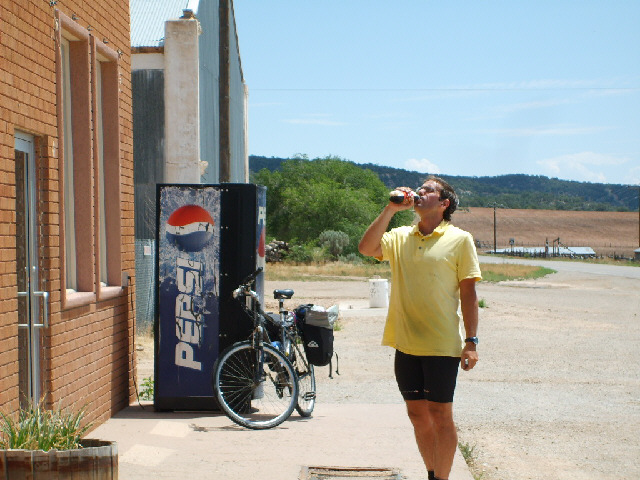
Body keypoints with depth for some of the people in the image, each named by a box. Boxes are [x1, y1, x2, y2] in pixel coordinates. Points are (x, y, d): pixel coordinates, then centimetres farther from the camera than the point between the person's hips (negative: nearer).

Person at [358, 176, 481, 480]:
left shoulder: (459, 239, -1)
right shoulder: (400, 237, 9)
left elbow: (468, 293, -3)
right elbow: (366, 248, -8)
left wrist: (471, 341, -7)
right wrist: (391, 209, -9)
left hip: (442, 345, -4)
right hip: (406, 344, 4)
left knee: (439, 415, 1)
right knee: (417, 414, 11)